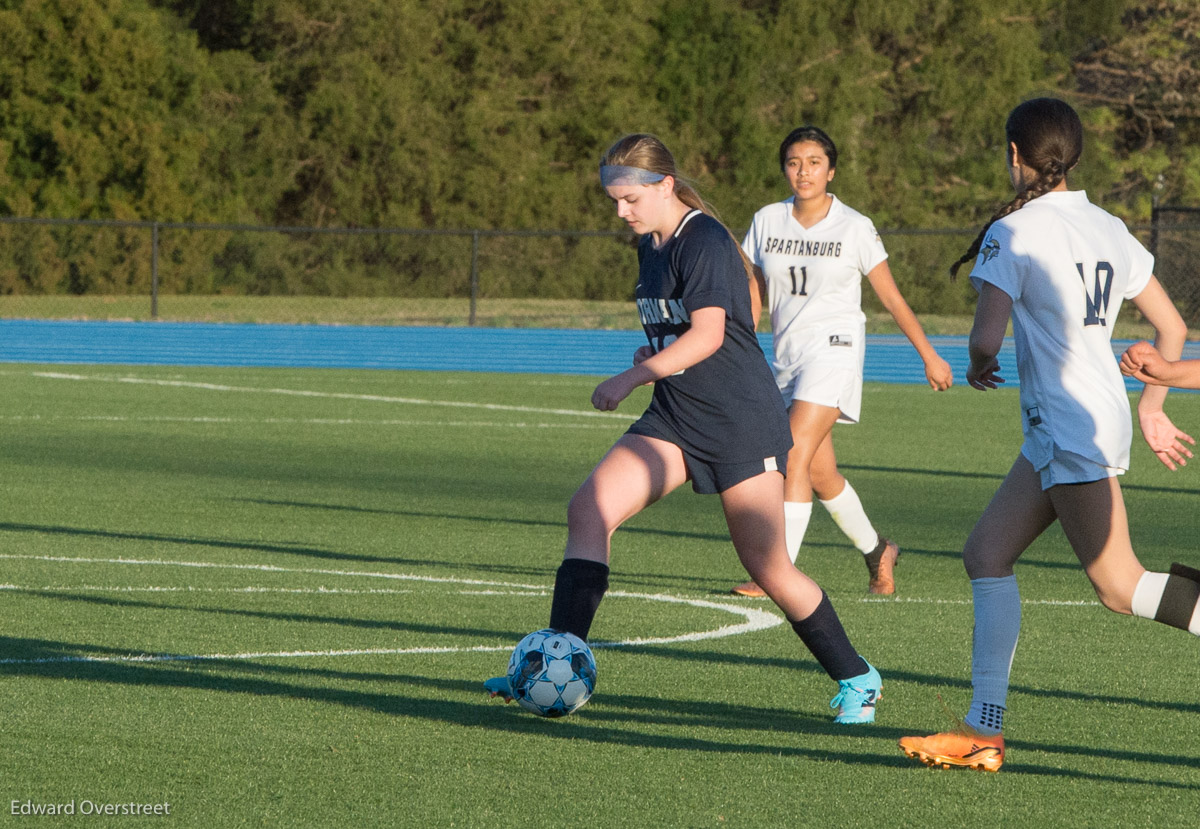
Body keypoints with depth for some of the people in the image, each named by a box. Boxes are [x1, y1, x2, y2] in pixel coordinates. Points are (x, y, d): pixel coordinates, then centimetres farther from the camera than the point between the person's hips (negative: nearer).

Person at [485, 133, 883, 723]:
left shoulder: (704, 242, -15)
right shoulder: (650, 248, 13)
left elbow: (708, 333, -27)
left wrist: (632, 377, -30)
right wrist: (654, 353, 8)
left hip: (743, 420, -8)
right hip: (675, 419, 8)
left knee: (767, 567, -5)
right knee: (589, 508, -13)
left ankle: (856, 680, 15)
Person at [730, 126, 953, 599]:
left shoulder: (854, 227, -5)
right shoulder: (767, 221, 5)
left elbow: (891, 297, 2)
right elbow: (754, 296, 11)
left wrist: (929, 356, 6)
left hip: (834, 350, -5)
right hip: (787, 355, 5)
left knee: (795, 459, -18)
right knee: (820, 475, 8)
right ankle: (876, 552, 30)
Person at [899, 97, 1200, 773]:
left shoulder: (1013, 233, -11)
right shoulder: (1109, 229, 12)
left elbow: (987, 338, -18)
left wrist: (978, 365, 6)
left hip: (1071, 427, -9)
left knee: (1121, 586, -6)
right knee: (987, 554, 10)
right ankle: (984, 730, 8)